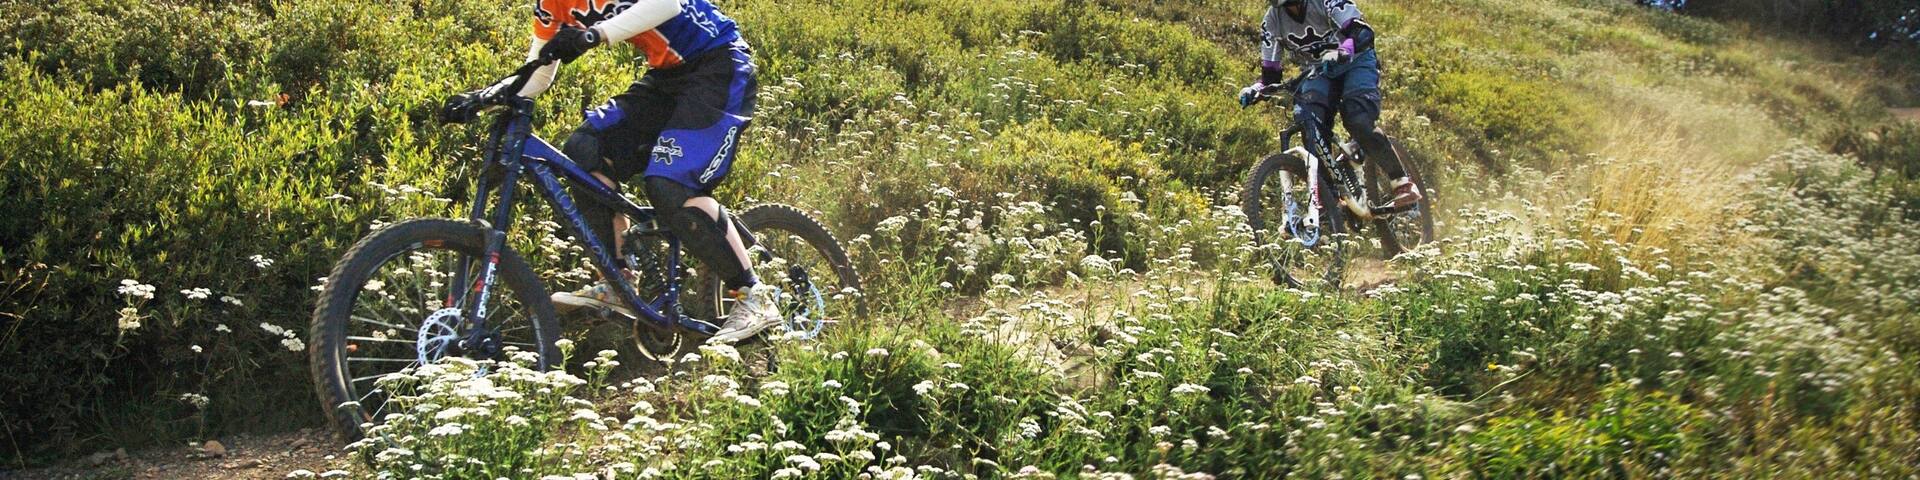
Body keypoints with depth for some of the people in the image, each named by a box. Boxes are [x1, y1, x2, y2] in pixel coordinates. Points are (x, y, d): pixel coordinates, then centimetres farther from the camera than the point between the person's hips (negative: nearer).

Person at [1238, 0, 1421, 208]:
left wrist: (1341, 53, -54)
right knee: (1308, 120, -24)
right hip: (1318, 72, 4)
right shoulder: (1273, 20, -10)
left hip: (1356, 61, -4)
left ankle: (1403, 182, -14)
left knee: (1359, 122, -27)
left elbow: (1362, 32, -35)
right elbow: (1270, 74, -3)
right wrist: (1255, 89, -25)